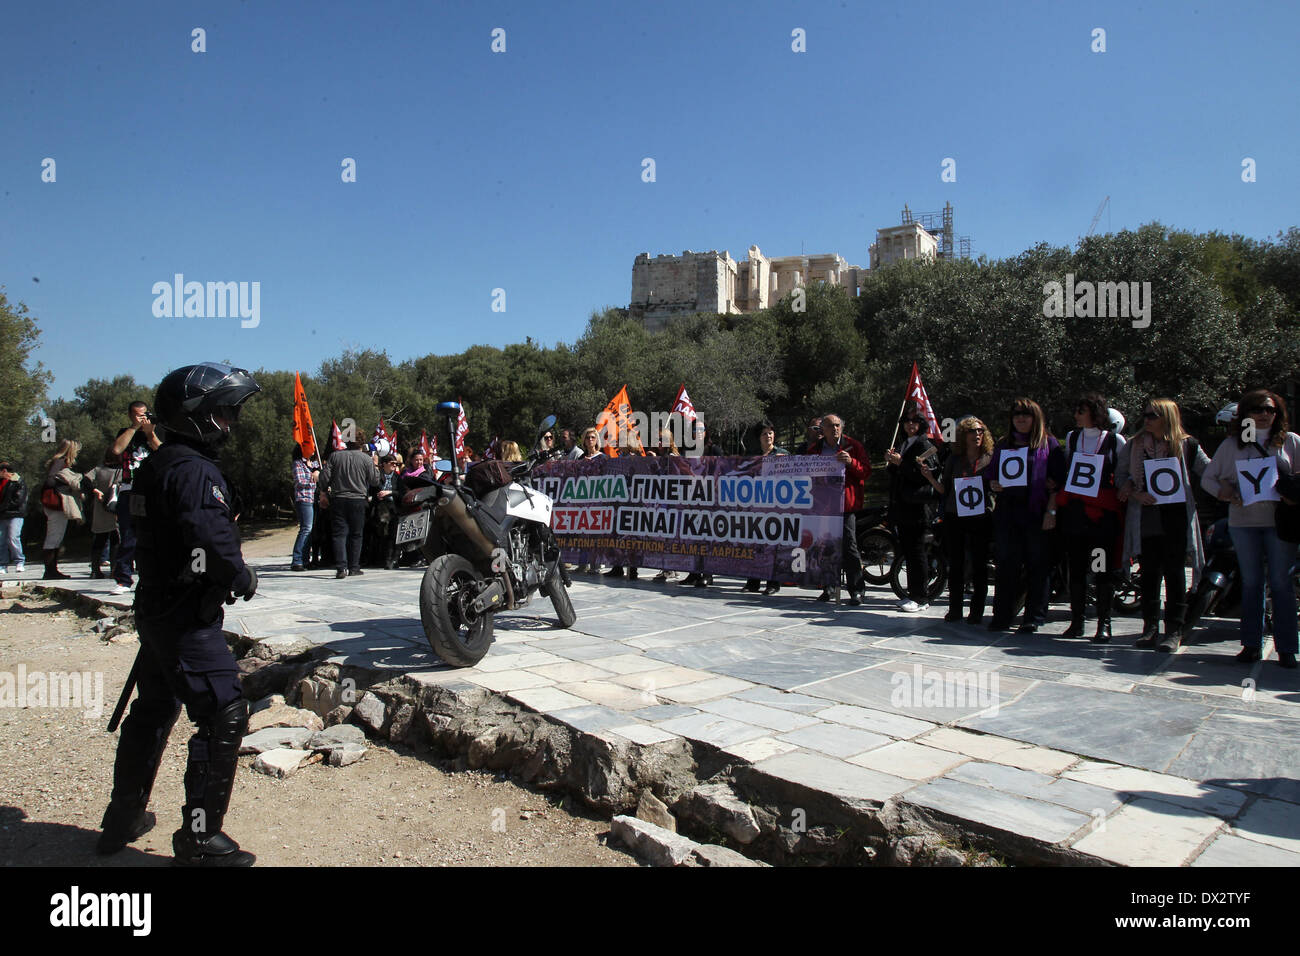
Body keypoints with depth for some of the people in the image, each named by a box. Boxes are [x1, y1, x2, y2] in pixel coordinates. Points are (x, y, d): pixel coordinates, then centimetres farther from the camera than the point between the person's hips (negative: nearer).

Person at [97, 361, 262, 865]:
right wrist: (244, 579, -13)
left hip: (155, 609, 10)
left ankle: (123, 819, 36)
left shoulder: (153, 466, 12)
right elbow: (213, 535, -30)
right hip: (188, 616, -10)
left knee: (153, 711, 22)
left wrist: (227, 576, 11)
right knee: (223, 717, -4)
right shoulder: (194, 469, -19)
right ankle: (199, 838, 3)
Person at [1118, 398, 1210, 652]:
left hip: (1176, 518, -2)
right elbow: (1126, 479, 10)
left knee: (1175, 572, -1)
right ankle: (1150, 627, 13)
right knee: (1149, 572, 6)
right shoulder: (1135, 444, 9)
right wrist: (1135, 494, -8)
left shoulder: (1186, 445, 3)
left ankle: (1174, 631, 4)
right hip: (1146, 518, 2)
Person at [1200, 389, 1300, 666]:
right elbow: (1207, 478, 10)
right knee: (1251, 582, 8)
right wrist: (1223, 492, -9)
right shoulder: (1232, 443, 8)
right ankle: (1252, 643, 15)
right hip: (1243, 520, 1)